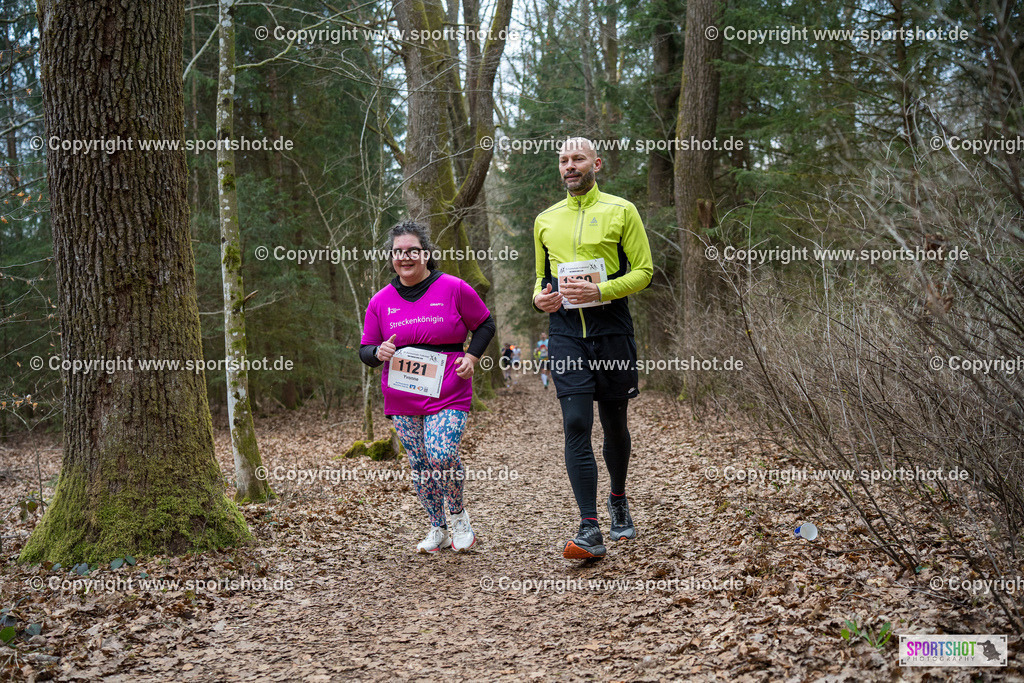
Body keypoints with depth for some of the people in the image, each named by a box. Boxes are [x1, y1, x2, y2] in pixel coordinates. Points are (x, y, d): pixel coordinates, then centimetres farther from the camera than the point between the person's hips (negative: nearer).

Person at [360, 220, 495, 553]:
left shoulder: (454, 289, -2)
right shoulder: (381, 301, 6)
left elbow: (485, 325, 9)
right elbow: (365, 350, 12)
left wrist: (471, 357, -6)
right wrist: (378, 352, -11)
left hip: (448, 395, -3)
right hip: (402, 401, 4)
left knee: (441, 457, -19)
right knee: (420, 465, 6)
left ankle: (459, 517, 8)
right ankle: (437, 528, 24)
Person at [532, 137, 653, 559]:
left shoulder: (621, 211, 2)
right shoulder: (545, 220, 13)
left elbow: (644, 270, -1)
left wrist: (599, 291, -16)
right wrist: (539, 297, 1)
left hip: (611, 329, -1)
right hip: (565, 333, 2)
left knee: (614, 423, 10)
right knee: (576, 425, -11)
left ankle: (618, 501, 36)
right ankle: (589, 531, -11)